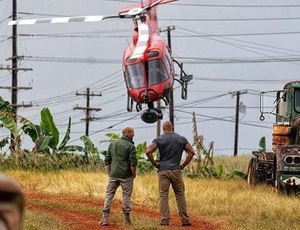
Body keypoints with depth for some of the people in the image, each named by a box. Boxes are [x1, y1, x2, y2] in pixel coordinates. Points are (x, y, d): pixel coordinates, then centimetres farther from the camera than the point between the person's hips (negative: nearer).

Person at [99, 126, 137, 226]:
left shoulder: (112, 144, 10)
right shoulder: (130, 146, -8)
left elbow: (107, 160, 10)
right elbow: (133, 163, -14)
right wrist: (133, 174, 0)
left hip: (113, 175, 4)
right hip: (126, 176, -4)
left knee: (109, 194, 8)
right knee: (126, 196, 3)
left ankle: (105, 218, -1)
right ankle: (127, 219, 7)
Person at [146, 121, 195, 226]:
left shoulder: (159, 139, 1)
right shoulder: (181, 139, 8)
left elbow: (148, 151, -11)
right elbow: (191, 152, 3)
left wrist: (155, 164, 0)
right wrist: (183, 165, 6)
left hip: (163, 170, -1)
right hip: (176, 170, 1)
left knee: (163, 195, 1)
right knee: (180, 195, 6)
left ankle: (164, 220, -4)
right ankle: (184, 220, 3)